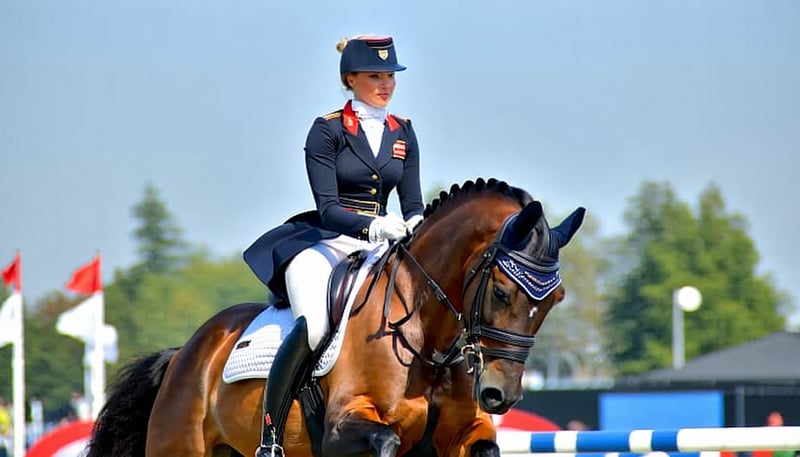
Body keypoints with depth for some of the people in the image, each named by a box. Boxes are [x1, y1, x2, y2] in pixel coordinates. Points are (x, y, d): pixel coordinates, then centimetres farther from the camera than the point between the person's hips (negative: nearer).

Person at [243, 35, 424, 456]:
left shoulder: (403, 133, 13)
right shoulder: (327, 130, -3)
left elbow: (413, 203, 10)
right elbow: (327, 207, -11)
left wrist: (414, 226, -14)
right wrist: (372, 225, -29)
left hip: (381, 247, 6)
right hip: (325, 244, -6)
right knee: (312, 326, -32)